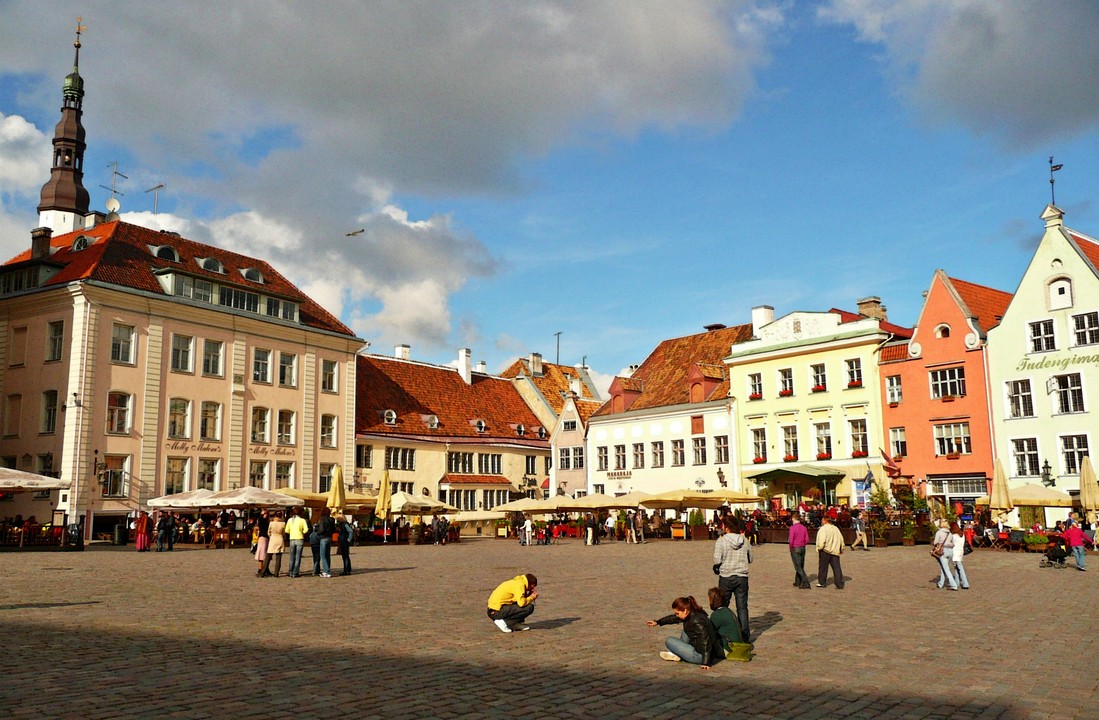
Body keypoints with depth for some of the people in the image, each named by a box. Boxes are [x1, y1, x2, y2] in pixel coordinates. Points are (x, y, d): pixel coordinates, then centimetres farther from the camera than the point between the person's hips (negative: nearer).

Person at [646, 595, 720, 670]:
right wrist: (657, 622, 21)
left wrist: (706, 663, -32)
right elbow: (673, 618, 17)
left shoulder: (697, 622, -25)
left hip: (701, 656, -9)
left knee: (669, 640, -6)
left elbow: (706, 642, -29)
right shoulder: (690, 615, 2)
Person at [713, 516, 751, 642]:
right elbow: (750, 559, 6)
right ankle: (745, 635, 9)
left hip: (726, 577, -2)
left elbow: (717, 560, -17)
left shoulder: (721, 541, -12)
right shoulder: (745, 541, -1)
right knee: (742, 607, 9)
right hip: (742, 577, 2)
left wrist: (716, 568, 3)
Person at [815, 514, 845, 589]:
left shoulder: (823, 529, -11)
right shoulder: (836, 528, 11)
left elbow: (822, 540, -22)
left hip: (825, 551, -6)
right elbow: (841, 539, 17)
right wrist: (841, 549, 27)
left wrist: (819, 548, -10)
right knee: (837, 568, 4)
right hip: (835, 551, 6)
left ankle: (822, 582, 18)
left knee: (823, 567, 8)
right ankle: (839, 584, 0)